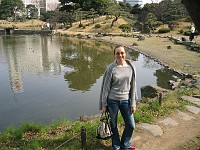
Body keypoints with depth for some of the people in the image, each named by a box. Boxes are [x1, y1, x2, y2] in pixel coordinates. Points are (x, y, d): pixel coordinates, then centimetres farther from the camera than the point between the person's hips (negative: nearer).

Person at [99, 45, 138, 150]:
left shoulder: (131, 67, -3)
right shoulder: (111, 68, -10)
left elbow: (133, 86, 1)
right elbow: (106, 86, -6)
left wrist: (133, 103, 1)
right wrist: (103, 104, -5)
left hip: (125, 101, 3)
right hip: (112, 101, -2)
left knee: (131, 125, 11)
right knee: (113, 125, 12)